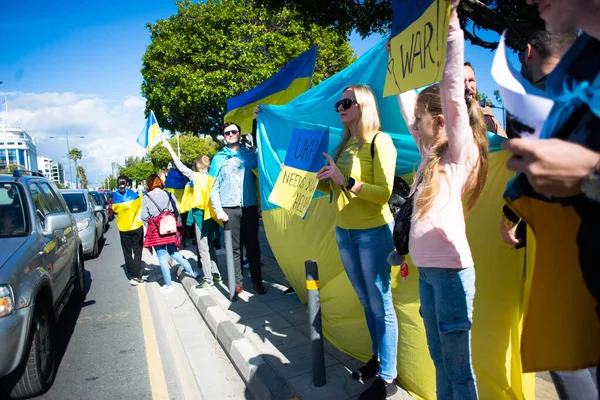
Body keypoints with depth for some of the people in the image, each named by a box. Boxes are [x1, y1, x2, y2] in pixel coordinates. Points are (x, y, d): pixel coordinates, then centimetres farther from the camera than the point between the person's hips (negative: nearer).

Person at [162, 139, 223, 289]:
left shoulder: (196, 176, -8)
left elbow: (181, 166, -3)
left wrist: (169, 147, 3)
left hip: (200, 214, -6)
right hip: (211, 214, 6)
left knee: (203, 249, -1)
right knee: (210, 246, 18)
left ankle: (208, 280, 2)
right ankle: (216, 274, 23)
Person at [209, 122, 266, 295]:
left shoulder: (251, 155, 10)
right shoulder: (218, 158, 9)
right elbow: (214, 187, 6)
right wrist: (218, 210, -4)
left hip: (250, 207, 0)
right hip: (229, 209, 0)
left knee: (253, 245, 4)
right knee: (235, 247, 4)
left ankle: (257, 281, 14)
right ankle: (238, 282, 13)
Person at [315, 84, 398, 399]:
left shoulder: (379, 140, -10)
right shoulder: (344, 144, 11)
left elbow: (384, 193, -18)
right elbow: (332, 189, 15)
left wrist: (345, 181, -25)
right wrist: (315, 176, -3)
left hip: (373, 232, -7)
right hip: (343, 232, 7)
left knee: (380, 304, 3)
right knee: (366, 302, 18)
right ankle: (378, 359, 35)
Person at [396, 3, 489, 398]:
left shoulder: (461, 153, -5)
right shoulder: (431, 154, 12)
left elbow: (452, 92, -15)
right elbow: (409, 105, 20)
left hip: (450, 268, -7)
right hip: (426, 268, 7)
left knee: (458, 365, 4)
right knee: (440, 360, 17)